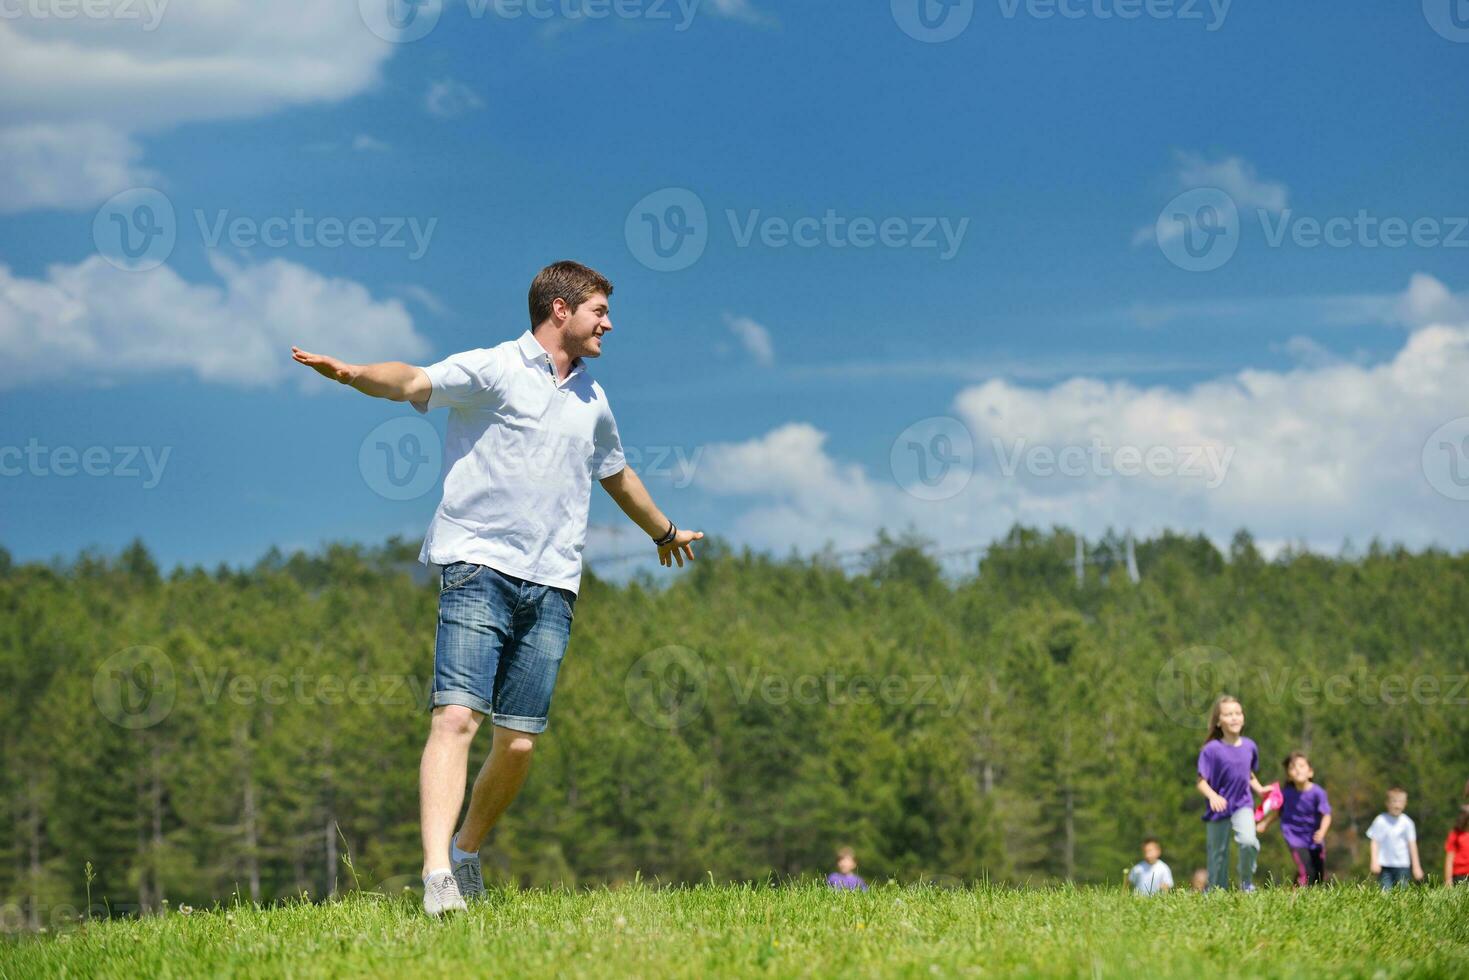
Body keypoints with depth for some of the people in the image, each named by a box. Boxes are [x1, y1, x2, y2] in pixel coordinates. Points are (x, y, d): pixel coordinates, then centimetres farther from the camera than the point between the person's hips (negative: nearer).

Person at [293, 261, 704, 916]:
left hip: (551, 588, 6)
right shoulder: (494, 369, 0)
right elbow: (414, 382, -18)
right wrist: (351, 373, -39)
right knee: (456, 717, -18)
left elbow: (617, 475, 41)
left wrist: (665, 532, 57)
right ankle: (438, 876, -26)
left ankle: (468, 850, 23)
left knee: (518, 743, 0)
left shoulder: (593, 402, 21)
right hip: (479, 569, -6)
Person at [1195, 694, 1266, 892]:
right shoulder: (1212, 749, -13)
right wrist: (1212, 796, -33)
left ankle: (1247, 883, -3)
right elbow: (1201, 781, -14)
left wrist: (1259, 789, 0)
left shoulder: (1249, 746, 0)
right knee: (1218, 856, 7)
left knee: (1248, 841, -24)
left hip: (1243, 805, 2)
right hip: (1219, 809, -2)